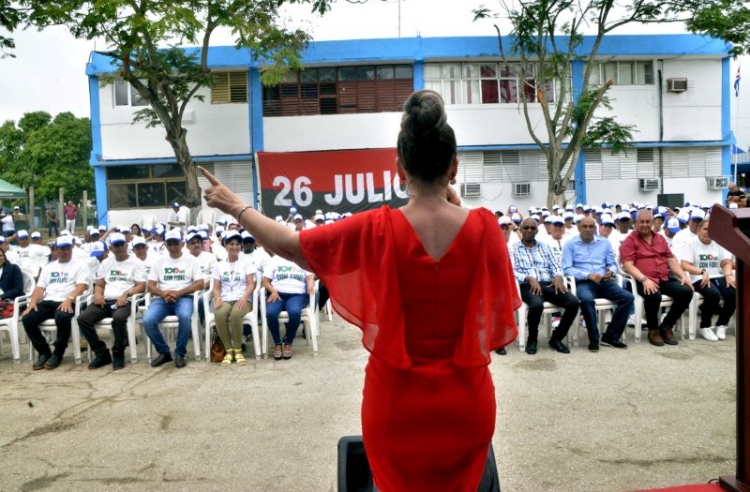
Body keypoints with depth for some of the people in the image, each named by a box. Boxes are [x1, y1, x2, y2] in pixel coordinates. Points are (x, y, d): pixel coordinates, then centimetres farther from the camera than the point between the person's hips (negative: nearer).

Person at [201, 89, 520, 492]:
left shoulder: (376, 231, -17)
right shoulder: (484, 226, -13)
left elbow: (288, 245, -6)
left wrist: (234, 206, 9)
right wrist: (455, 202, 8)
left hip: (397, 399, -1)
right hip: (465, 397, 2)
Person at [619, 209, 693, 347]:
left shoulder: (660, 238, 21)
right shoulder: (630, 240, 2)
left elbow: (671, 260, 19)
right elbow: (628, 265, -9)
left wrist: (683, 275, 2)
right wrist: (644, 279, -24)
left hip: (665, 279, 6)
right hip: (643, 281, -6)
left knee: (687, 291, -18)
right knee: (654, 295, -36)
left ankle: (666, 326, 0)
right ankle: (653, 330, -9)